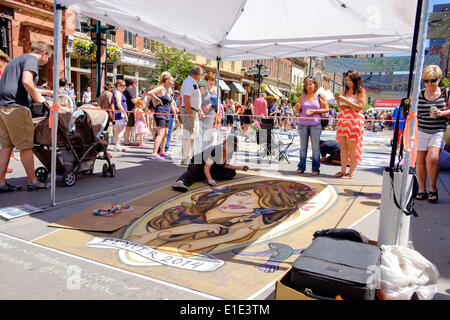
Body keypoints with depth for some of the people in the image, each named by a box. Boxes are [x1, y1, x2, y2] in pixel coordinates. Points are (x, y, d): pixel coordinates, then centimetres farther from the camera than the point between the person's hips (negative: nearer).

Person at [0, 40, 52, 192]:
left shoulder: (16, 60, 26)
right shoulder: (31, 59, -4)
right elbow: (26, 81, -20)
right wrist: (38, 98, -8)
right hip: (16, 107, -9)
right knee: (26, 146, -2)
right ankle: (32, 182, 6)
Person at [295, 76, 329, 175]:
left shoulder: (320, 96, 5)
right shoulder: (302, 97, 11)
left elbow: (326, 109, 3)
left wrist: (314, 111, -10)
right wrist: (297, 107, -6)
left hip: (315, 124, -2)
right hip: (302, 123, 3)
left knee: (315, 147, -2)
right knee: (303, 146, 6)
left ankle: (315, 168, 5)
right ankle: (301, 167, 14)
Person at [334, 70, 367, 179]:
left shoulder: (361, 91, -1)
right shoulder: (345, 90, 18)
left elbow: (359, 107, -11)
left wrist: (345, 100, -15)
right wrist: (338, 102, 0)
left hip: (354, 120, -6)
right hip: (342, 120, 6)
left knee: (352, 148, -6)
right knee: (343, 147, 5)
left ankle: (351, 172, -1)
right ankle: (343, 171, 10)